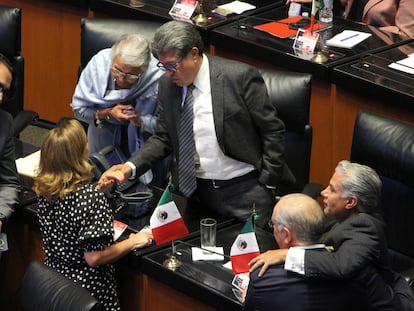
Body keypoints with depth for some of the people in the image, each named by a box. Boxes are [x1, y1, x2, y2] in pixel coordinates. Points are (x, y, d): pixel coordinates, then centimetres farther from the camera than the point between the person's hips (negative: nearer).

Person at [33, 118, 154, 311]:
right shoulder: (91, 198, -27)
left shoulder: (45, 191, -6)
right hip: (88, 287, -7)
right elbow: (93, 257, -24)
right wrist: (132, 242, -11)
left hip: (54, 274, 7)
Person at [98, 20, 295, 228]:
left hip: (244, 188, -4)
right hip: (196, 192, 5)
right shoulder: (167, 84, 2)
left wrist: (267, 185, -9)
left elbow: (273, 131, -8)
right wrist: (130, 167, -6)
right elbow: (163, 138, 10)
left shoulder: (240, 77, -13)